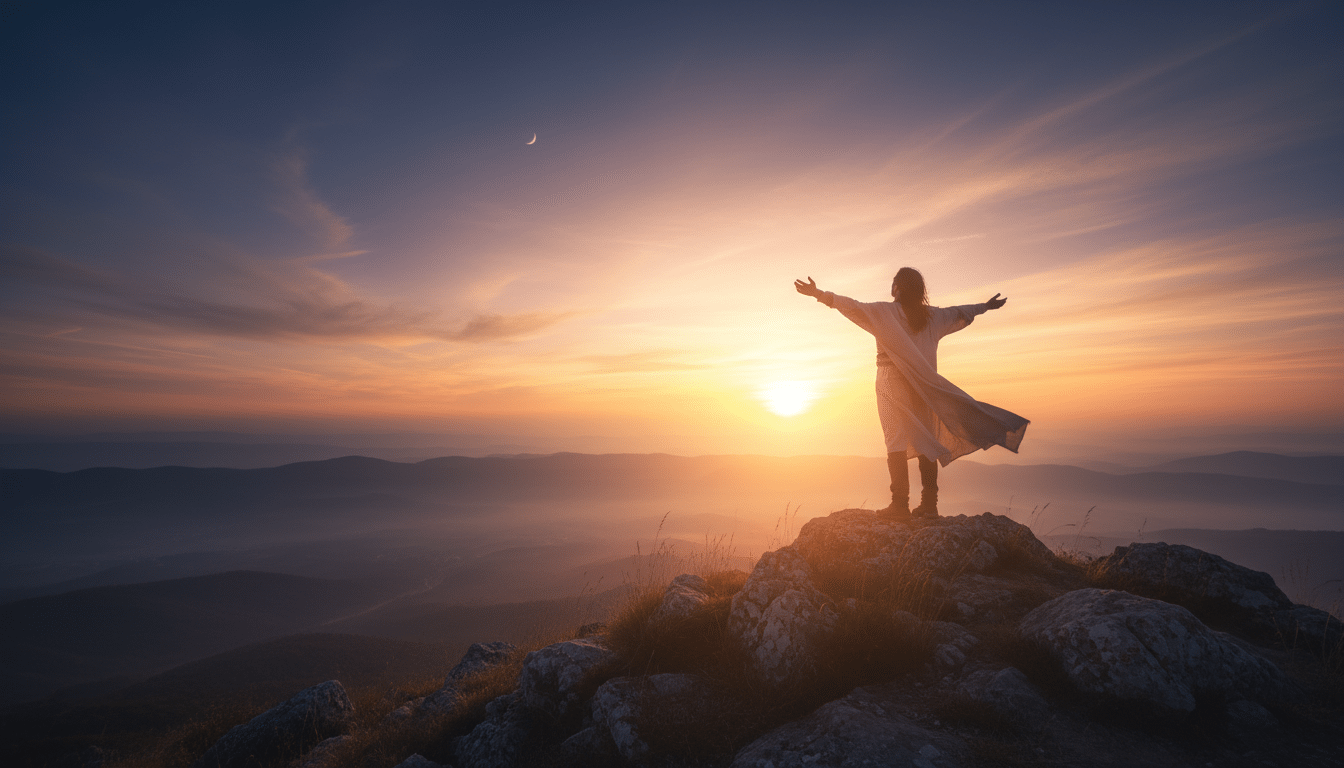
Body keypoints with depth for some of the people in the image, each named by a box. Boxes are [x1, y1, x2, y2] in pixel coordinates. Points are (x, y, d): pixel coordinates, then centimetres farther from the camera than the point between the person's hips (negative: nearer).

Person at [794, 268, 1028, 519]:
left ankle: (900, 505, -6)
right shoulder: (932, 315, 12)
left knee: (896, 442, -4)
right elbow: (959, 313, 27)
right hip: (924, 387, 5)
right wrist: (985, 306, 46)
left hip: (893, 384, -5)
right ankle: (929, 504, 13)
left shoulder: (884, 312, -4)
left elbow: (853, 307, -14)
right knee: (926, 442, 9)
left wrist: (820, 294, -15)